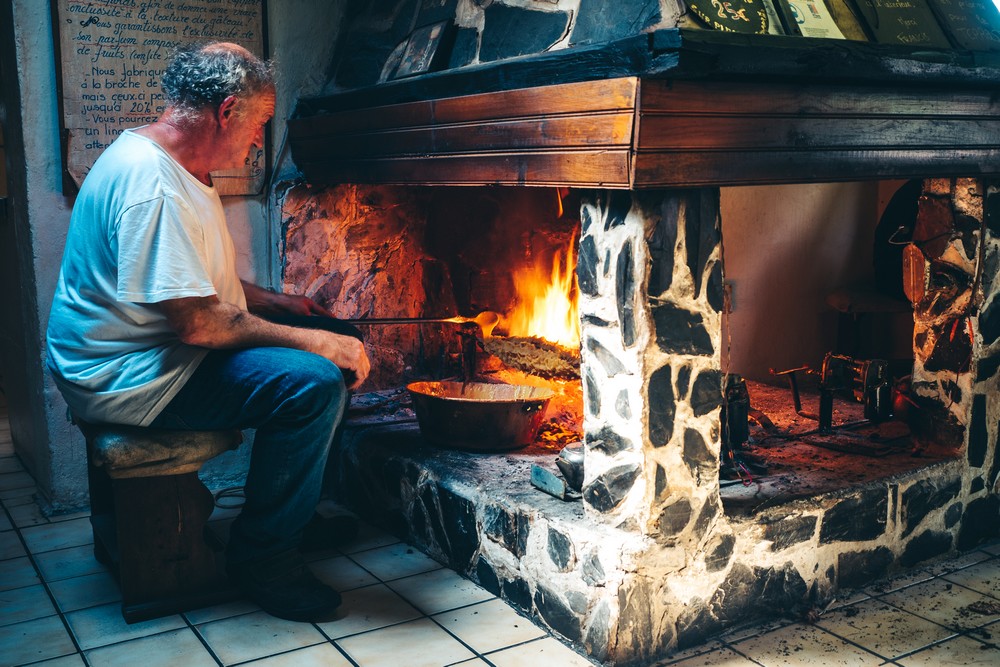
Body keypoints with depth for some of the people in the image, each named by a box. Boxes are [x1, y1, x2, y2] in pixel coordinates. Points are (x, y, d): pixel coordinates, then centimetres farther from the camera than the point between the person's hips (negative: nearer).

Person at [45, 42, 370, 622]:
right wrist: (310, 341, -21)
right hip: (129, 377, -11)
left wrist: (277, 303, 12)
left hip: (164, 350, 11)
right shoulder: (152, 183, -24)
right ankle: (265, 557, -10)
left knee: (341, 339, 8)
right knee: (314, 380, -27)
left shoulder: (177, 169, 12)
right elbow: (196, 323, -27)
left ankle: (303, 505, 20)